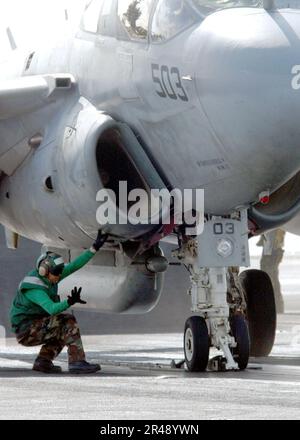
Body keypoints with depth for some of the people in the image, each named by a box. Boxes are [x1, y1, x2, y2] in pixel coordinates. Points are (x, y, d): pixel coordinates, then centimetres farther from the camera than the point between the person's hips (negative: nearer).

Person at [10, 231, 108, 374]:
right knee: (67, 321, -17)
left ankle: (43, 361, 7)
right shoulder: (33, 288, -25)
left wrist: (94, 248, -5)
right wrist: (69, 302, -51)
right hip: (25, 330, -10)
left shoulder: (50, 277, 2)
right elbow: (51, 309, -37)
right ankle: (77, 362, -20)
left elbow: (74, 266, -1)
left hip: (36, 327, 10)